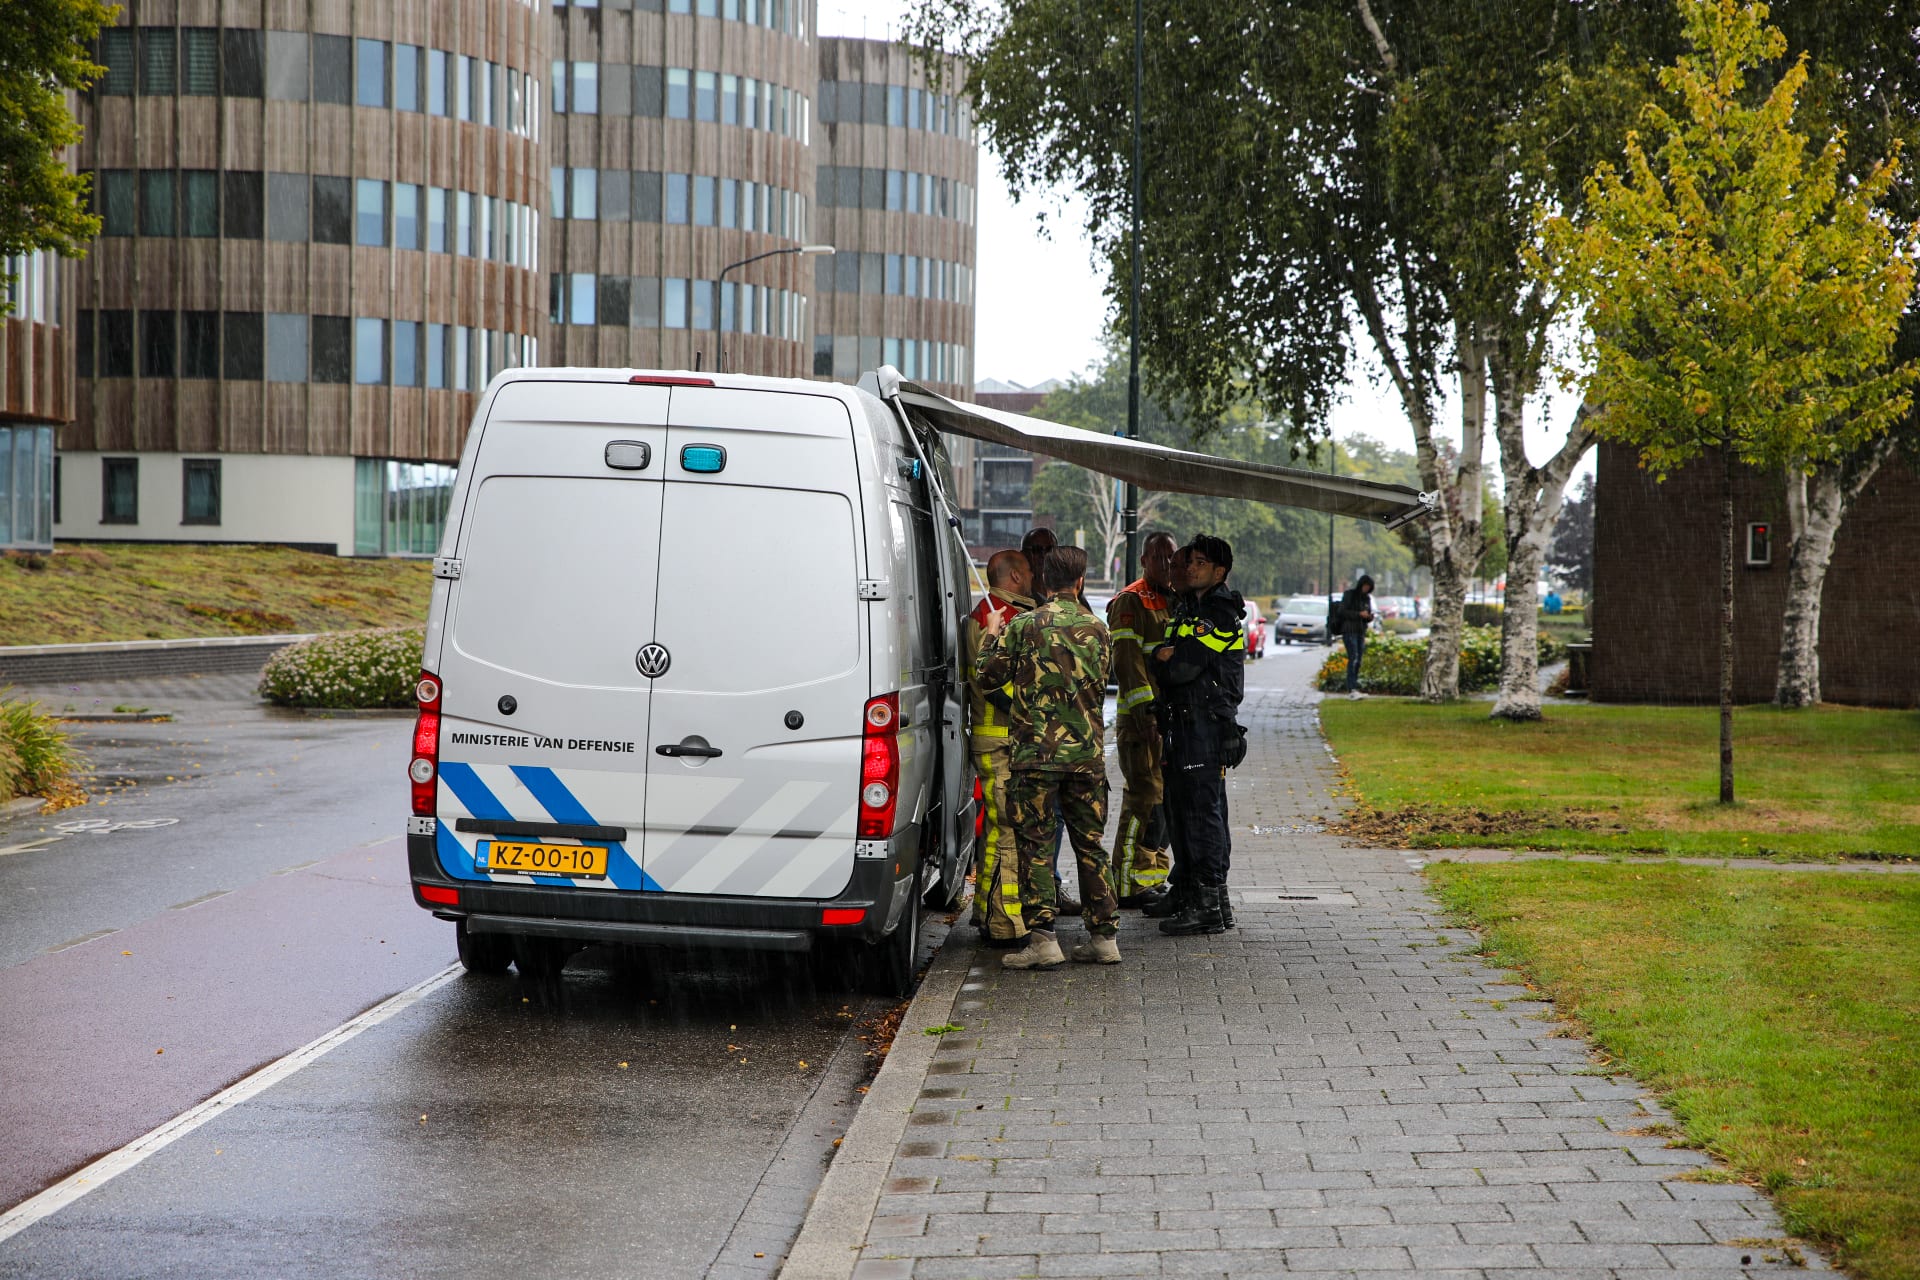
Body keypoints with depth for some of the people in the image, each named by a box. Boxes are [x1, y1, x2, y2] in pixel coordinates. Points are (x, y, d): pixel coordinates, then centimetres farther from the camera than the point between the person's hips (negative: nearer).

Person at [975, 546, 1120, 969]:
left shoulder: (1024, 626, -7)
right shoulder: (1097, 629, 6)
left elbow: (990, 675, 3)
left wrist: (991, 634, 19)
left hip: (1037, 750, -4)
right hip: (1087, 752, 4)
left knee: (1036, 844, 0)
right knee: (1090, 844, 11)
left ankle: (1042, 938, -6)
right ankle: (1104, 936, 12)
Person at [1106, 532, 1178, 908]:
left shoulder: (1177, 601, 19)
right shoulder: (1130, 602, -7)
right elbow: (1127, 660, -16)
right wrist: (1143, 707, -25)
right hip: (1141, 717, -8)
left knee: (1167, 797, 12)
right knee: (1145, 798, -11)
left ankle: (1153, 875, 20)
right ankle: (1129, 884, -7)